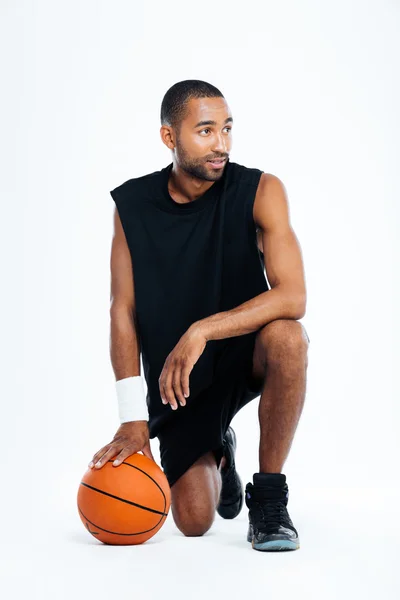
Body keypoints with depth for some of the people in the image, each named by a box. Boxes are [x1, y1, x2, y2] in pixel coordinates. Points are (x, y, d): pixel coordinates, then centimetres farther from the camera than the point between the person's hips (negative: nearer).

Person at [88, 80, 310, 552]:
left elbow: (292, 297, -26)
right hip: (178, 379, 1)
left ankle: (268, 496, -18)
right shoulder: (132, 205, -8)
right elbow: (123, 310, -7)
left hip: (246, 354, -1)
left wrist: (201, 331, -35)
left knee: (287, 335, -37)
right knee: (194, 521, -10)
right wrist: (132, 416, -14)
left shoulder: (260, 191, -15)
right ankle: (218, 454, 29)